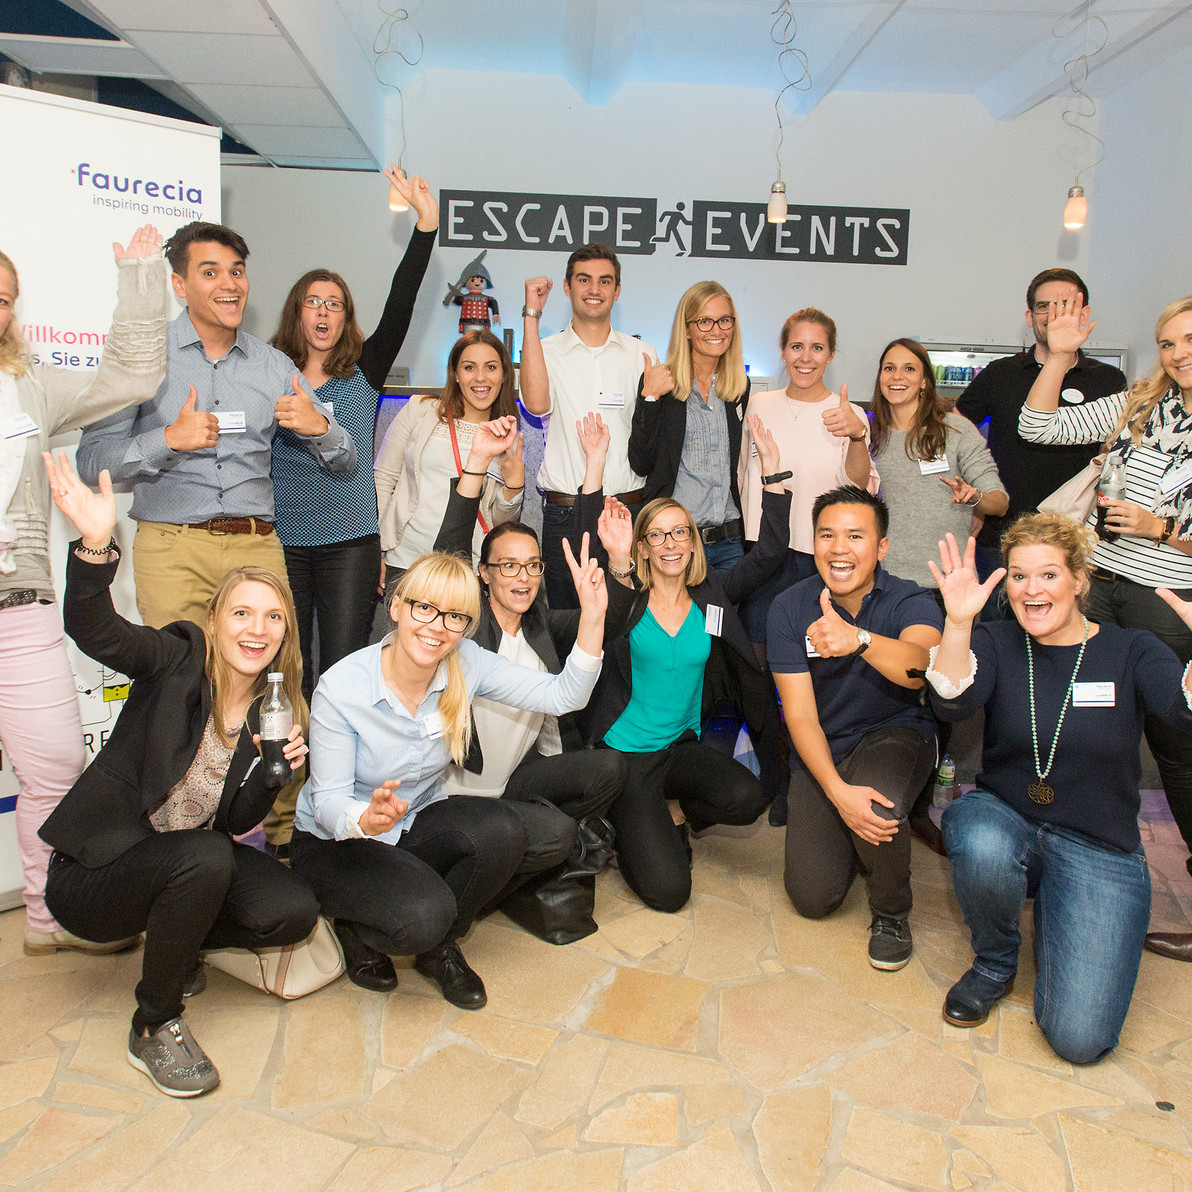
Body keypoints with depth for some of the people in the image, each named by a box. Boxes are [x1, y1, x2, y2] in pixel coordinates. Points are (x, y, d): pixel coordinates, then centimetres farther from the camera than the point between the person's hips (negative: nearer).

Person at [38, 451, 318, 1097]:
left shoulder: (275, 709, 0)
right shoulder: (178, 662, -13)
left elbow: (237, 822, 2)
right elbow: (94, 630, -34)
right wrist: (95, 543, -51)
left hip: (193, 864, 5)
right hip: (94, 873, -5)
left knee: (292, 912, -15)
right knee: (204, 858, -34)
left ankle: (170, 939, 15)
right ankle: (154, 1027, -11)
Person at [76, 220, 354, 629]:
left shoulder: (274, 365, 12)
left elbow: (344, 460, 13)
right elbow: (91, 462, -2)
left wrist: (318, 426, -8)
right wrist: (169, 439, -17)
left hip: (257, 547, 2)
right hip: (173, 548, -2)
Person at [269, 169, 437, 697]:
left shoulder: (363, 371, 5)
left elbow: (398, 310, -6)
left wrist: (426, 224, -13)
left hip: (350, 541, 0)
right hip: (281, 539, 1)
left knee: (343, 667, 3)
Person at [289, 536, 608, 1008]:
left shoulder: (467, 663, -14)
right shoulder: (341, 687, -24)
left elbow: (563, 695, -18)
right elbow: (328, 801, -19)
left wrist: (592, 615, -31)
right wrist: (366, 819, -43)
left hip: (415, 823, 5)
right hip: (334, 840, -4)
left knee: (501, 829, -26)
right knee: (423, 915, -31)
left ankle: (438, 948, 2)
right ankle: (356, 934, 7)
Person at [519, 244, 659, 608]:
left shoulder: (642, 355, 11)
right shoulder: (546, 350, 7)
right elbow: (537, 402, -17)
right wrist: (531, 315, -13)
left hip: (629, 511, 1)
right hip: (564, 514, -1)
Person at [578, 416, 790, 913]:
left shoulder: (711, 597, 2)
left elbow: (769, 551, -4)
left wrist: (773, 467, -8)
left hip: (683, 746, 4)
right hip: (625, 751, -4)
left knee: (747, 798, -28)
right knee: (667, 890, -15)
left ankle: (671, 812, 6)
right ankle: (633, 825, 20)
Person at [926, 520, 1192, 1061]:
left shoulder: (1131, 651, -2)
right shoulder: (996, 642, -1)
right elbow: (953, 703, -22)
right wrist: (958, 624, -39)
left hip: (1099, 851, 0)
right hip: (1005, 818, 1)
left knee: (1079, 1039, -14)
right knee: (983, 848, -38)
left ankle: (1052, 914, 19)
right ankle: (995, 963, -3)